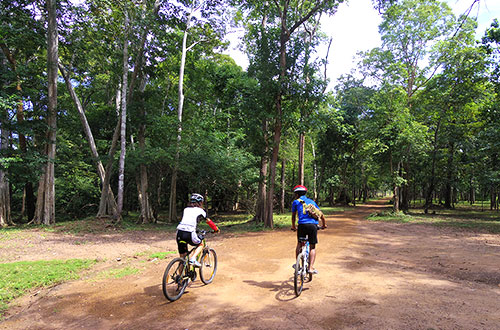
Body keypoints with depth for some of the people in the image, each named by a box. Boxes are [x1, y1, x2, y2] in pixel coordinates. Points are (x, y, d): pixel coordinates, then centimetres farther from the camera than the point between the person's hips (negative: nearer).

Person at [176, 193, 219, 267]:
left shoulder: (185, 209, 24)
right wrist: (216, 229, 36)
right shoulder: (200, 211, 11)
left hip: (179, 233, 5)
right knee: (200, 245, 24)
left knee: (182, 257, 16)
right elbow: (209, 221, 20)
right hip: (190, 234, -5)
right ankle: (193, 259, 3)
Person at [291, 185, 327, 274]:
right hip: (313, 225, 2)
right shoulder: (312, 201, 21)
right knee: (312, 247, 11)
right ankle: (311, 267, 3)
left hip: (302, 225, -1)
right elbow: (321, 215, 23)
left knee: (299, 244, 19)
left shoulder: (296, 202, 13)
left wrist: (293, 227, 35)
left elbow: (293, 216, 19)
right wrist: (324, 225, 38)